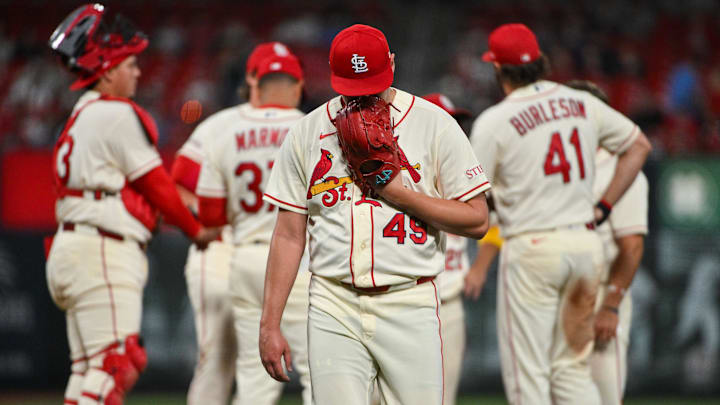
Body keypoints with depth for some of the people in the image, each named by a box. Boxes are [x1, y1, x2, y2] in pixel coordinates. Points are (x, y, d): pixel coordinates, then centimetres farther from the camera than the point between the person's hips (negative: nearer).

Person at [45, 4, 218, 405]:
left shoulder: (82, 115, 20)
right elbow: (156, 186, -5)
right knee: (117, 362, -15)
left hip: (71, 247, 10)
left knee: (89, 370, 9)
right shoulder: (118, 114, -9)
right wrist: (197, 231, 8)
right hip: (104, 251, -10)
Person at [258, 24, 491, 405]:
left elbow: (477, 220, 1)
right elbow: (289, 235, 9)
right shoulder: (306, 133, 8)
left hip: (409, 308, -1)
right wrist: (269, 324, 2)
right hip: (333, 309, 1)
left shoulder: (434, 124, 2)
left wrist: (398, 192, -9)